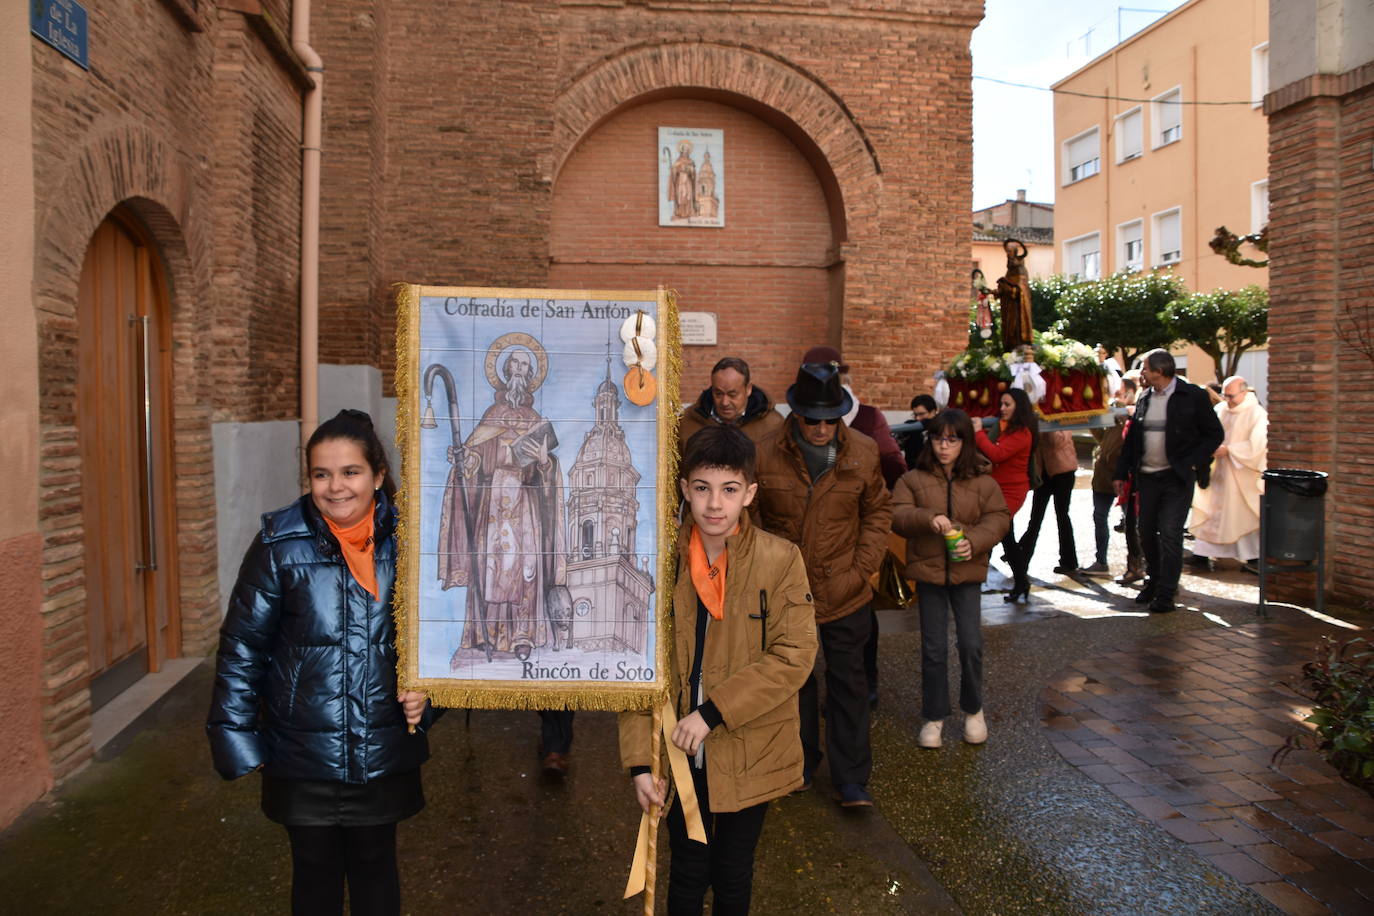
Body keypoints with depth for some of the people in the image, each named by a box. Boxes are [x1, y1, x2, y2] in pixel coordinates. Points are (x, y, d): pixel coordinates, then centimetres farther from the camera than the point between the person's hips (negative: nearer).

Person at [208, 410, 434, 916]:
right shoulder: (281, 544, -11)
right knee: (315, 872, 16)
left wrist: (424, 695, -7)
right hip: (303, 754, -1)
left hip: (383, 753, 1)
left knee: (375, 868, 18)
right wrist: (236, 735, -5)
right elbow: (242, 645, -5)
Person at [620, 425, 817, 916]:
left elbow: (794, 655, -16)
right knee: (687, 875, 16)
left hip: (749, 755, -1)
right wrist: (640, 761, -9)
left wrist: (713, 712, -20)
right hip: (679, 754, 1)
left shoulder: (780, 560, -12)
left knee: (734, 876, 18)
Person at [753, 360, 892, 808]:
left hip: (845, 594, 0)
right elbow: (748, 519, 0)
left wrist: (864, 565, -3)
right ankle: (800, 763, 37)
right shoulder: (765, 456, -12)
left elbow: (878, 511, 6)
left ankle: (852, 778, 21)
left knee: (848, 682, 9)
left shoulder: (863, 453, -6)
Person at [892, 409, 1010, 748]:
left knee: (971, 645, -1)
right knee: (933, 649, 7)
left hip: (967, 571, 0)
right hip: (928, 571, 0)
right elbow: (897, 515, -8)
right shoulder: (914, 479, -1)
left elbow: (999, 517, -1)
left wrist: (974, 541, -18)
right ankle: (934, 716, 22)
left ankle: (973, 710, 24)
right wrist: (928, 518, -26)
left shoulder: (982, 481, 1)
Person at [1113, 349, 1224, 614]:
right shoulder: (1144, 400, 10)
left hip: (1177, 478, -5)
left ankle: (1165, 595, -1)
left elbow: (1215, 434, -3)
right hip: (1147, 477, 5)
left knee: (1170, 534, -8)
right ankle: (1153, 582, 28)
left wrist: (1192, 463, -12)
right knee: (1146, 533, 10)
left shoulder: (1192, 396, -6)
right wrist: (1121, 473, 11)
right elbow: (1132, 438, 15)